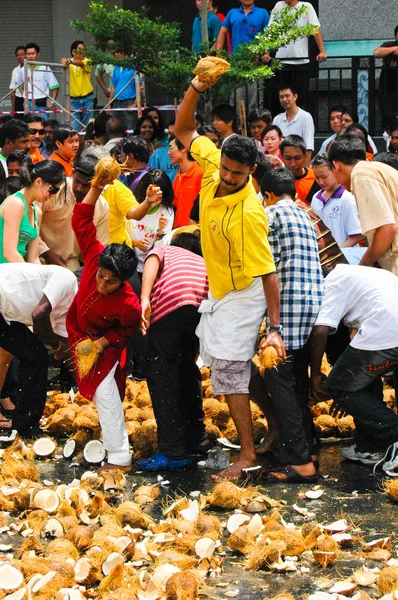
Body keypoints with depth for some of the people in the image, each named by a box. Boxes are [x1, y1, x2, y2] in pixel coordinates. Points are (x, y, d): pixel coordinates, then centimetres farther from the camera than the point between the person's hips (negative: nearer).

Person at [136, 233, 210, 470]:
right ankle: (196, 436, 33)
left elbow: (152, 262, 8)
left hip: (173, 300, -4)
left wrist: (145, 299, -7)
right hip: (208, 305, 5)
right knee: (187, 366, 26)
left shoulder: (164, 250, 33)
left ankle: (172, 451, -5)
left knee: (160, 372, 1)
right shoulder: (203, 262, 42)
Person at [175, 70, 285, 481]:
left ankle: (248, 453, 2)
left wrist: (275, 328, -29)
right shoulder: (214, 165, -13)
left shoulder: (249, 215, -32)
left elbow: (268, 273, -28)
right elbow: (184, 130, 0)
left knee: (228, 371, -6)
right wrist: (196, 88, -17)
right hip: (218, 290, 8)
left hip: (242, 297, -8)